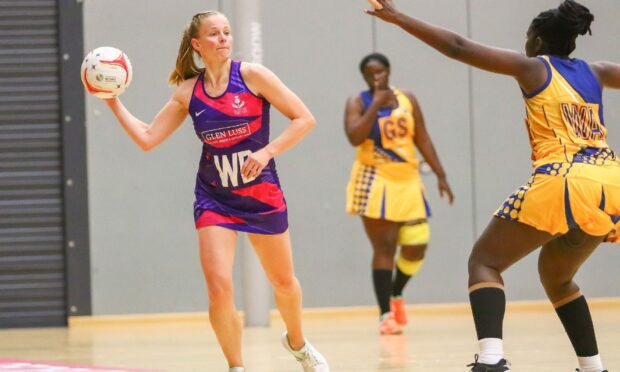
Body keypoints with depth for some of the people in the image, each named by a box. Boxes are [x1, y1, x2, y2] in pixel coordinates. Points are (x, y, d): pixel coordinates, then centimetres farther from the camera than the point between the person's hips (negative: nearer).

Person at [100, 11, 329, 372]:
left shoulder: (251, 75, -10)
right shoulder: (188, 92, -1)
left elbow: (304, 118, -10)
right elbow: (147, 138, 1)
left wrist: (267, 151, -20)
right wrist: (114, 102, -5)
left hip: (263, 196, -1)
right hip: (215, 199, 1)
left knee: (284, 282, 16)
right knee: (219, 288, -16)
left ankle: (298, 343, 46)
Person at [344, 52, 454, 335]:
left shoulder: (407, 99, 8)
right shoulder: (358, 103, -3)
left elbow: (422, 139, 10)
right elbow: (354, 137, -19)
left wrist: (440, 175, 7)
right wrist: (377, 104, -19)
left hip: (408, 181, 4)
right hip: (376, 182, -4)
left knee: (416, 247, 1)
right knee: (384, 247, -7)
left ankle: (396, 295, 28)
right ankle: (386, 314, -3)